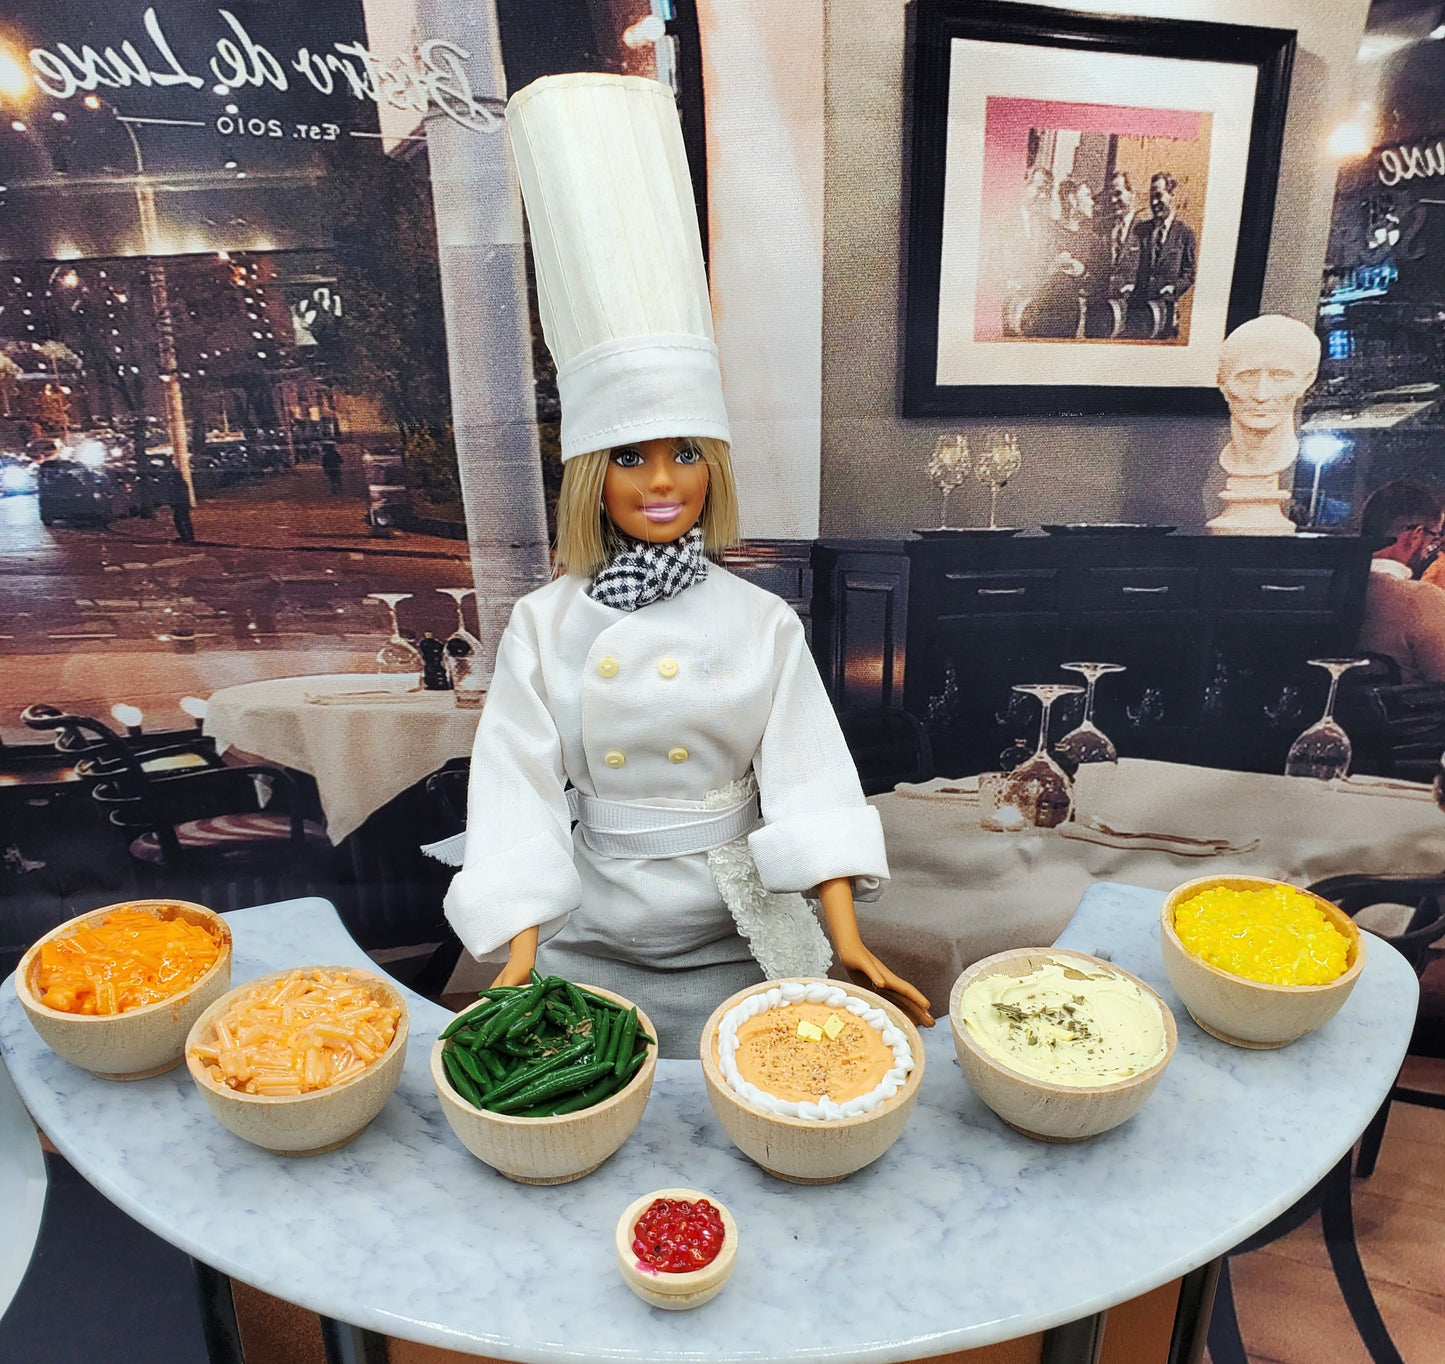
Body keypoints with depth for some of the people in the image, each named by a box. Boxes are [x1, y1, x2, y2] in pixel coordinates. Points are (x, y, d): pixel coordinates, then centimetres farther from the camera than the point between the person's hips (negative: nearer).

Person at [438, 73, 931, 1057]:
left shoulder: (763, 623, -6)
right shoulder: (546, 625, -6)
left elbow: (809, 784, -10)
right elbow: (522, 792, -9)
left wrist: (847, 940, -19)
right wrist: (520, 968, -16)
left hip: (738, 938, 0)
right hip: (590, 942, 1)